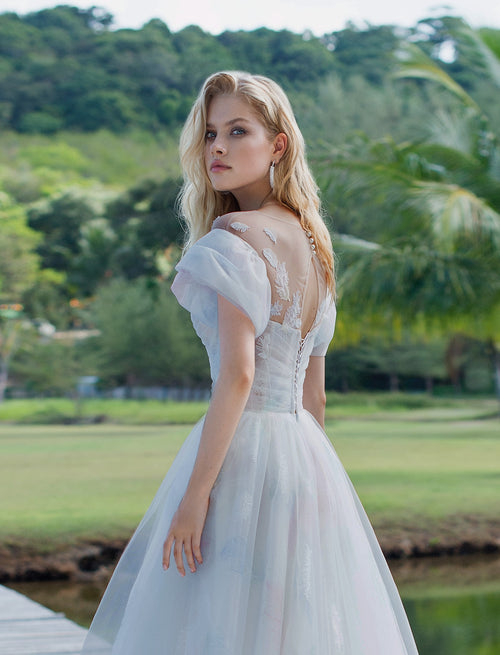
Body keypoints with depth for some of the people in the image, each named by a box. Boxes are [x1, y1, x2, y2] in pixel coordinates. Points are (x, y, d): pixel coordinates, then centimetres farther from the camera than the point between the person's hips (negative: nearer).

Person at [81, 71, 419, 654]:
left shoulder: (234, 237, -11)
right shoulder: (308, 239, 15)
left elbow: (237, 376, -20)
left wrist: (194, 494, -19)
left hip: (246, 452, -9)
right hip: (308, 456, 9)